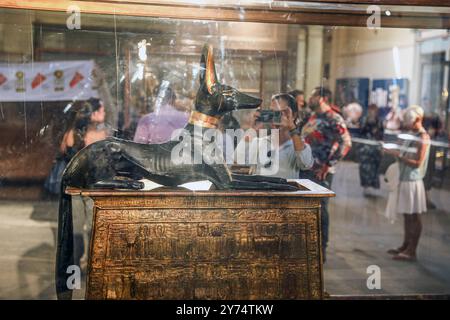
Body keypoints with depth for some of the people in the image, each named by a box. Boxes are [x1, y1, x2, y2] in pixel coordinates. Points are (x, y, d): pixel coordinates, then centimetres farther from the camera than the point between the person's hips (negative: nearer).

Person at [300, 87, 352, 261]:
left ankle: (321, 250, 10)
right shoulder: (312, 117, 16)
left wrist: (328, 165, -20)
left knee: (320, 211, -1)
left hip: (320, 173, -8)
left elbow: (345, 143, -20)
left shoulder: (333, 119, -11)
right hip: (305, 170, 9)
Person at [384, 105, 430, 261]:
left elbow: (417, 163, -17)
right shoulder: (411, 135, 12)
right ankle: (406, 246, 25)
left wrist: (398, 155, -19)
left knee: (414, 216, -2)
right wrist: (394, 150, 3)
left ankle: (411, 251, 3)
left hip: (412, 181, -9)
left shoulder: (423, 138, -13)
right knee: (407, 215, 15)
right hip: (404, 179, 9)